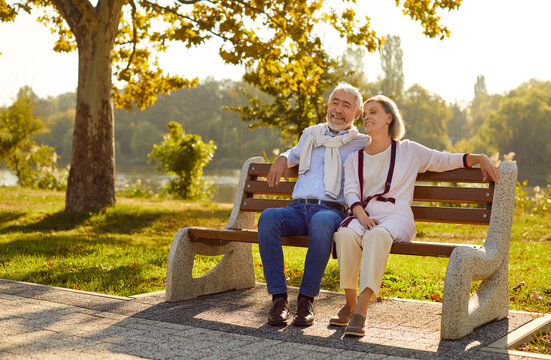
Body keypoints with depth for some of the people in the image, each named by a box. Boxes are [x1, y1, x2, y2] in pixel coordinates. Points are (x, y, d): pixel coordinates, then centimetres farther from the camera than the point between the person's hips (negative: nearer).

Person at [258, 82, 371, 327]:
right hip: (298, 208, 3)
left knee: (321, 222, -41)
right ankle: (278, 298, -30)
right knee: (268, 217, -32)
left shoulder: (362, 144, 15)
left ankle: (307, 298, -30)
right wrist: (283, 158, 23)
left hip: (331, 209, -3)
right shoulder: (311, 135, 25)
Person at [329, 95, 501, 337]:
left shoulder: (408, 151, 16)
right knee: (345, 234, -34)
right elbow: (351, 191, 8)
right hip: (363, 216, 2)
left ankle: (361, 310, -42)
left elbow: (445, 160, 15)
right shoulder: (355, 158, 21)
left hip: (396, 218, -2)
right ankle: (350, 303, -21)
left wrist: (479, 158, -1)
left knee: (377, 235, -39)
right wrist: (361, 216, -12)